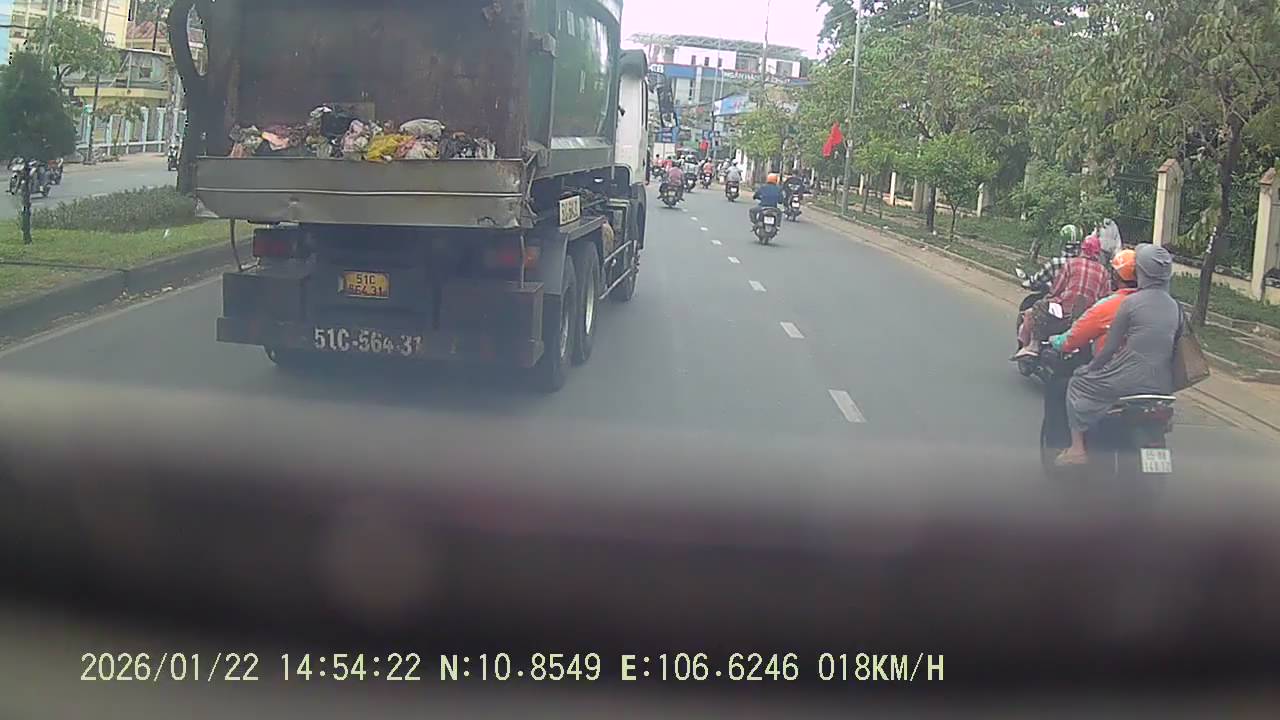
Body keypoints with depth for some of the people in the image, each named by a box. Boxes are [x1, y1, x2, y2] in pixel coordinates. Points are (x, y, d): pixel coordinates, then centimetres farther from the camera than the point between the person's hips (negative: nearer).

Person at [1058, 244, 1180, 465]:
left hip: (1129, 380, -6)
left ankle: (1077, 448, 9)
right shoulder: (1175, 306, 7)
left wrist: (1091, 368, 9)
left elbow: (1110, 347, -6)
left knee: (1078, 383, 16)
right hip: (1163, 386, 6)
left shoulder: (1131, 302, -9)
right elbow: (1175, 342, 14)